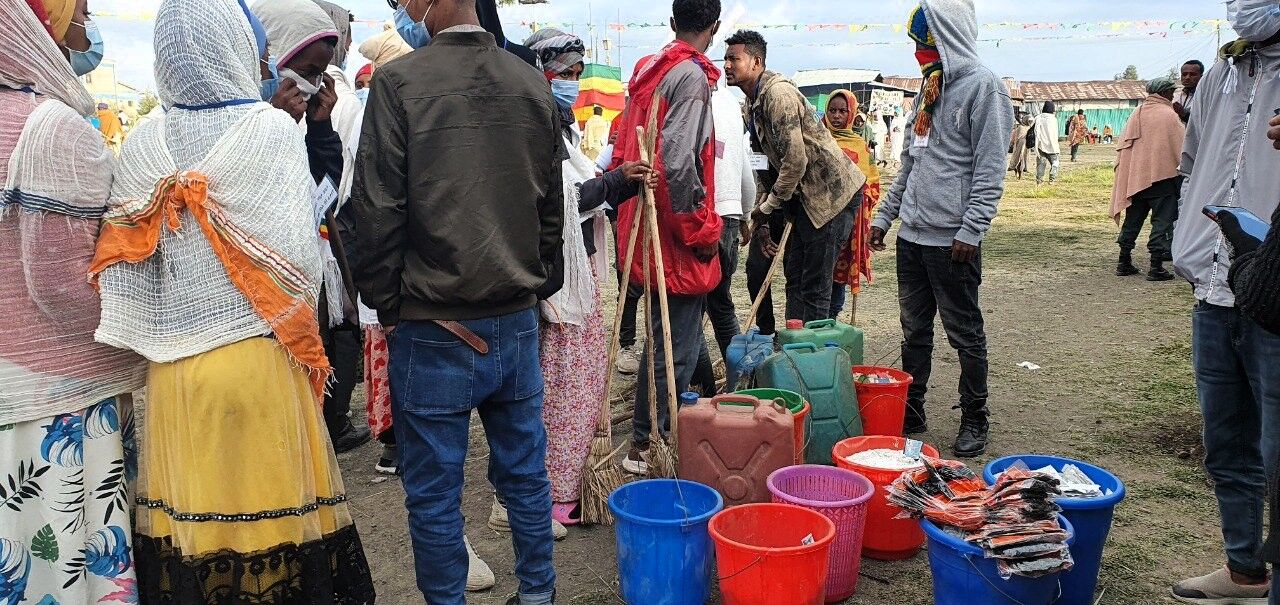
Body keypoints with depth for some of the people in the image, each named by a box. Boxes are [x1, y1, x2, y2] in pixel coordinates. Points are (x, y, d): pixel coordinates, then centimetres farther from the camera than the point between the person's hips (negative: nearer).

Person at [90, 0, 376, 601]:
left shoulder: (145, 144, 2)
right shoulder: (275, 131, -8)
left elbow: (121, 265, 3)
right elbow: (297, 253, -11)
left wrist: (155, 341, 14)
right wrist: (301, 332, 6)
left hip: (173, 365, 3)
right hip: (261, 360, -3)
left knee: (186, 510, 12)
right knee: (269, 499, 8)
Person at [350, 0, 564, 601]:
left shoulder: (398, 82, -12)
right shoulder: (532, 84, 3)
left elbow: (377, 212, -12)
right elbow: (552, 207, 9)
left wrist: (386, 305, 0)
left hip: (432, 331, -5)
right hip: (517, 323, 5)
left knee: (434, 493, 9)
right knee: (525, 474, 17)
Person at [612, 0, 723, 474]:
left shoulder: (647, 71, 12)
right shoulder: (692, 75, -15)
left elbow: (625, 150, 15)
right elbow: (678, 158, -24)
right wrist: (701, 230, -15)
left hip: (648, 228, 9)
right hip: (677, 238, -9)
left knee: (668, 335, 22)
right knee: (676, 344, -1)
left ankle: (656, 433, 34)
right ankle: (647, 444, 5)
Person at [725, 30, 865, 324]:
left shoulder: (778, 92, -19)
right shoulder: (755, 103, 13)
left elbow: (796, 160, -24)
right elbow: (770, 161, 20)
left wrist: (768, 206, -12)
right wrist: (761, 219, 16)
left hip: (834, 191, -10)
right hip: (808, 195, 10)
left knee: (814, 287, -8)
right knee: (795, 276, 14)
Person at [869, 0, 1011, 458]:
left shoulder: (983, 86, -9)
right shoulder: (930, 88, 16)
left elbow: (990, 168, -14)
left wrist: (971, 229, -19)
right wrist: (885, 215, 17)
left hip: (952, 239, -8)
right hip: (912, 232, 8)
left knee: (965, 333, 4)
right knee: (914, 330, 14)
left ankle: (974, 421, 15)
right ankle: (910, 412, 24)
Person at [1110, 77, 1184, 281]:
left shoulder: (1137, 113, 8)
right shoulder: (1168, 115, -9)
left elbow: (1124, 145, 11)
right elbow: (1181, 147, -7)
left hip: (1134, 176, 6)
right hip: (1162, 175, -6)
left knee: (1132, 220, 13)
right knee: (1162, 220, -1)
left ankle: (1124, 263, 17)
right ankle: (1156, 267, -4)